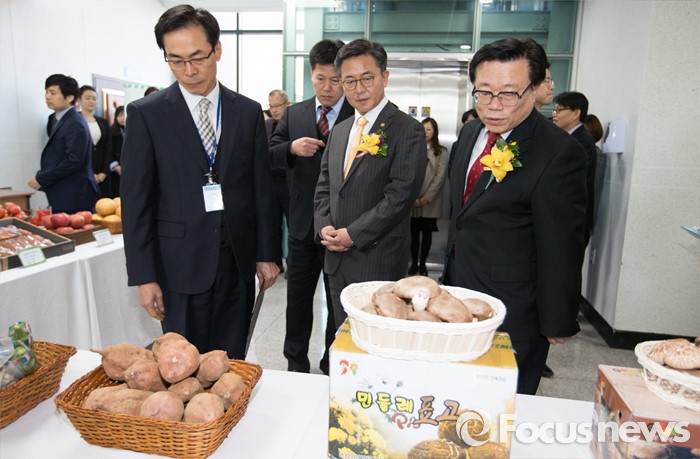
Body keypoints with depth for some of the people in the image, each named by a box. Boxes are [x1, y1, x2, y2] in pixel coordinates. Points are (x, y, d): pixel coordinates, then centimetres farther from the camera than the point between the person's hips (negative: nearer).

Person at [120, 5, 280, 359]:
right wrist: (144, 276, -6)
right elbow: (135, 200, -3)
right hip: (181, 262, -2)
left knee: (232, 362, 12)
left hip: (238, 261, 2)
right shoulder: (146, 114, -2)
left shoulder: (248, 111, 5)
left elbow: (261, 188, 7)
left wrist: (267, 254, 7)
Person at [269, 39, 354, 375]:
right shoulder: (294, 114, 7)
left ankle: (333, 367, 31)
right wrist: (291, 148, -17)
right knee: (298, 298, 16)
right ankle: (296, 363, 35)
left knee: (339, 302, 12)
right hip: (302, 224, 4)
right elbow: (269, 155, 3)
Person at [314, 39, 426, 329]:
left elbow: (401, 194, -16)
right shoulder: (339, 131, 14)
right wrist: (324, 227, -2)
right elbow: (323, 186, 15)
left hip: (379, 261, -6)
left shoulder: (408, 130, -8)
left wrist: (353, 234, -15)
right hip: (337, 259, 6)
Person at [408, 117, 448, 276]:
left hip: (430, 202, 0)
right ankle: (414, 263, 14)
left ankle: (423, 263, 18)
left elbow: (440, 177, -3)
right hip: (413, 201, 0)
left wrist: (426, 198, -11)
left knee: (427, 233, 7)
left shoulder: (441, 152, 3)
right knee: (414, 232, 3)